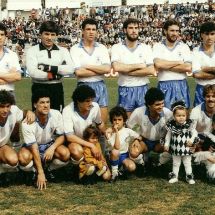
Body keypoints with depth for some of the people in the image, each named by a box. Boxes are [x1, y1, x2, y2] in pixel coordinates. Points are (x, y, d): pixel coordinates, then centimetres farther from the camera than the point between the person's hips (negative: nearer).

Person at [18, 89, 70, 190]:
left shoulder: (56, 115, -21)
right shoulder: (28, 122, -28)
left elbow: (61, 136, -9)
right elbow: (34, 148, -27)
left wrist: (52, 148, -31)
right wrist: (40, 173, -29)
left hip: (51, 144, 2)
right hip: (33, 147, -2)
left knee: (65, 154, -29)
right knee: (23, 158, -35)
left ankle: (48, 169, 3)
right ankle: (35, 171, 1)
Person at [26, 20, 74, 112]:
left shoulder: (63, 51, 7)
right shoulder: (32, 51, -1)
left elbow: (70, 69, -9)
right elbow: (32, 72, -15)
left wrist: (50, 68, -16)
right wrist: (55, 75, -11)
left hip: (57, 89, 2)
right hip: (39, 89, -2)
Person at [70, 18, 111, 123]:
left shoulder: (102, 48, 6)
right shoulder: (75, 49, -2)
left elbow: (107, 69, -6)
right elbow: (78, 72, -12)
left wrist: (88, 66, -9)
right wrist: (100, 70, -6)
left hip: (100, 86, 3)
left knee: (102, 122, 5)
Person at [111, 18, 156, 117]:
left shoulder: (146, 48, 4)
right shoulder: (117, 48, 0)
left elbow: (151, 70, -8)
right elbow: (116, 67, -17)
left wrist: (127, 71, -11)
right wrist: (139, 65, -10)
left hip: (142, 89, 1)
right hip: (125, 89, -1)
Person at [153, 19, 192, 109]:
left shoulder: (184, 47, 6)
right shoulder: (158, 46, 3)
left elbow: (188, 68, -7)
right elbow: (158, 64, -15)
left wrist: (165, 66, -8)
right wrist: (179, 62, -7)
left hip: (181, 85, 1)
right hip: (164, 85, -1)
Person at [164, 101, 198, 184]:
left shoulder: (189, 124, -14)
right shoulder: (171, 125, -10)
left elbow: (194, 133, -6)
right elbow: (168, 135, 2)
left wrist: (191, 140, -19)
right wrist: (166, 144, 1)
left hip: (186, 148, -1)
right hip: (175, 149, 1)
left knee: (187, 163, 12)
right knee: (175, 163, 16)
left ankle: (189, 176, 25)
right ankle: (174, 176, 28)